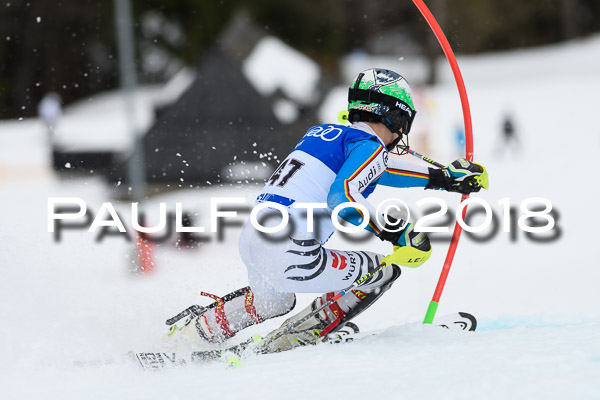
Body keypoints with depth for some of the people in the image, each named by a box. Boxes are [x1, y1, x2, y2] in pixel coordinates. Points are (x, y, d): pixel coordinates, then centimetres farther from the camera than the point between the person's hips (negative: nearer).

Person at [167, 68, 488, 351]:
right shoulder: (369, 146, -3)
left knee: (275, 301, 39)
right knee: (384, 270, 8)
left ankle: (187, 333, 34)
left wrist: (444, 177, 37)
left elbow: (375, 168, 35)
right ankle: (296, 340, 5)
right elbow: (341, 196, -20)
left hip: (250, 239, 9)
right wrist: (391, 230, -15)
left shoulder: (325, 134, 23)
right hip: (291, 253, -9)